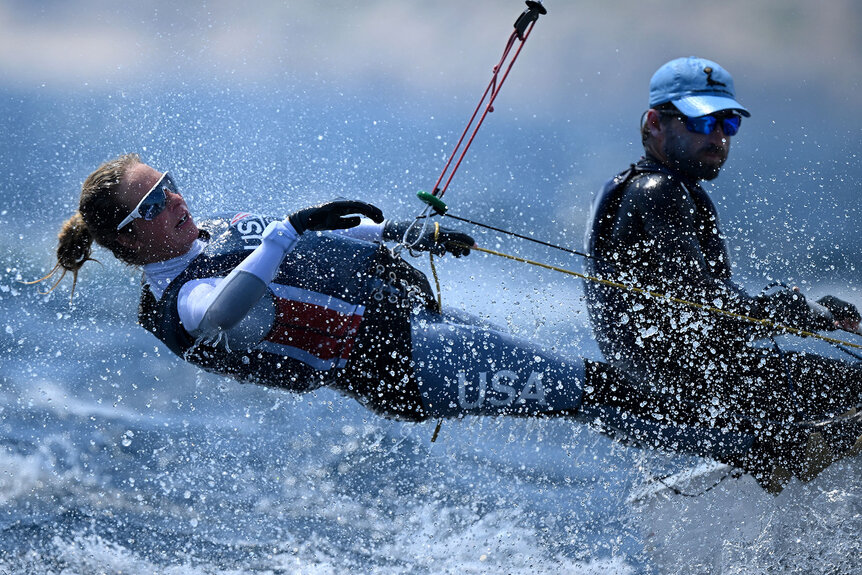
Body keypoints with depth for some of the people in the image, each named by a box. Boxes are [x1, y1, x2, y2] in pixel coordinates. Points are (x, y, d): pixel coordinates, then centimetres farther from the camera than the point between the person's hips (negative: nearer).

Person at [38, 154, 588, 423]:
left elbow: (314, 240, 26)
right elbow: (220, 317, -39)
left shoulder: (215, 230, 15)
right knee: (565, 383, -17)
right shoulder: (178, 304, -15)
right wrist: (288, 231, -39)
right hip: (395, 356, -10)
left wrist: (404, 231, 21)